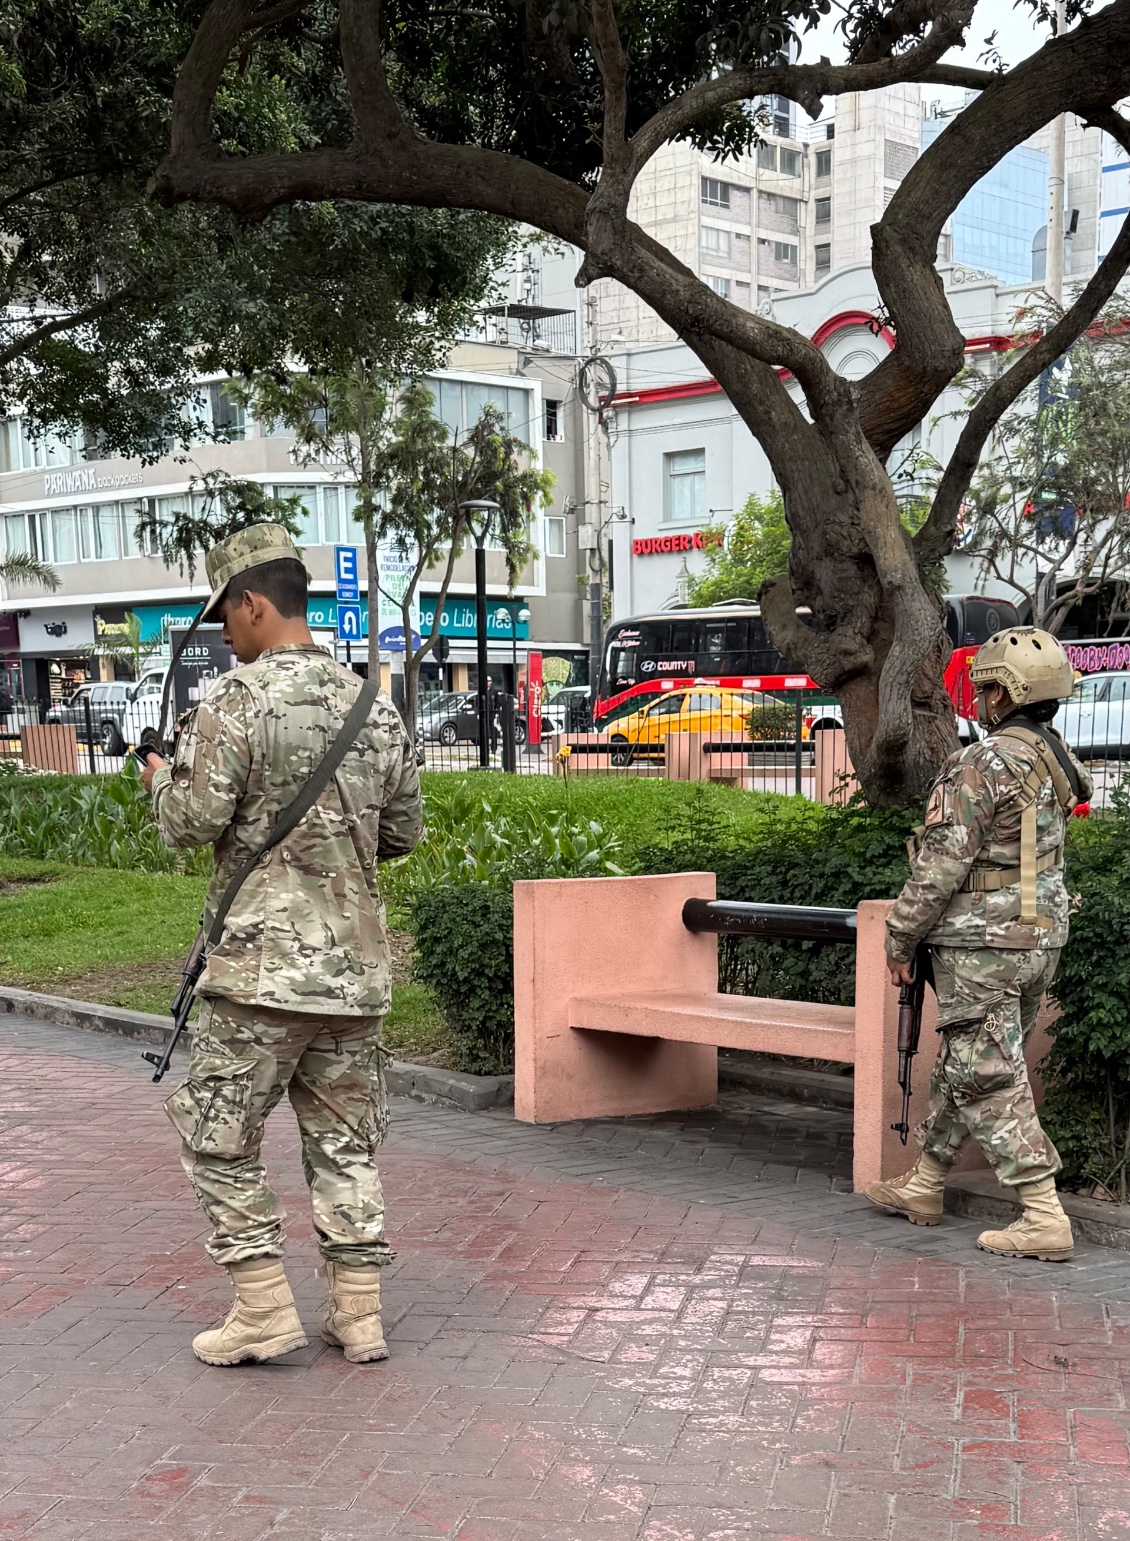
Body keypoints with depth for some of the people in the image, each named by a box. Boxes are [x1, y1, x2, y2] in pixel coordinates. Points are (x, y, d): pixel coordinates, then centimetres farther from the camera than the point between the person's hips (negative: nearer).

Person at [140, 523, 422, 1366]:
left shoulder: (238, 700, -11)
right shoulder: (376, 707, 8)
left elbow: (193, 821, -13)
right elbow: (405, 832, 15)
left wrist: (162, 781, 7)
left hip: (263, 965, -6)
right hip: (355, 964, 6)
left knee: (219, 1136, 7)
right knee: (345, 1140, 13)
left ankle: (263, 1312, 7)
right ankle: (359, 1314, 15)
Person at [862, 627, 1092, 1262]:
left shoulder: (982, 766, -19)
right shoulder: (1059, 760, 8)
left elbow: (941, 865, -19)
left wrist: (901, 938, -8)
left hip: (982, 944, -9)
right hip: (1042, 939, 9)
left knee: (990, 1079, -3)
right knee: (963, 1066, 18)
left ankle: (1045, 1220, -4)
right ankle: (924, 1187, 30)